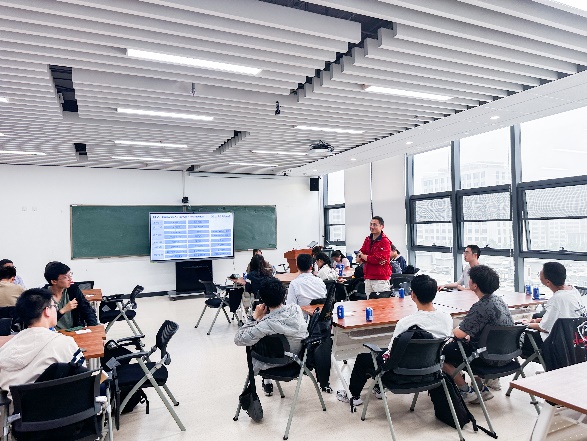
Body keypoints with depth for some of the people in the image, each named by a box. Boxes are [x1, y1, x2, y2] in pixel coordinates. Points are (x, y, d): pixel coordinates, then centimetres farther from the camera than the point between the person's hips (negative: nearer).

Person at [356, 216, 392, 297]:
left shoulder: (385, 241, -11)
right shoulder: (368, 239, 12)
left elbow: (378, 259, -17)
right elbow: (361, 253, 7)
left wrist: (362, 256, -3)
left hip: (380, 279, -7)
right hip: (368, 278, 7)